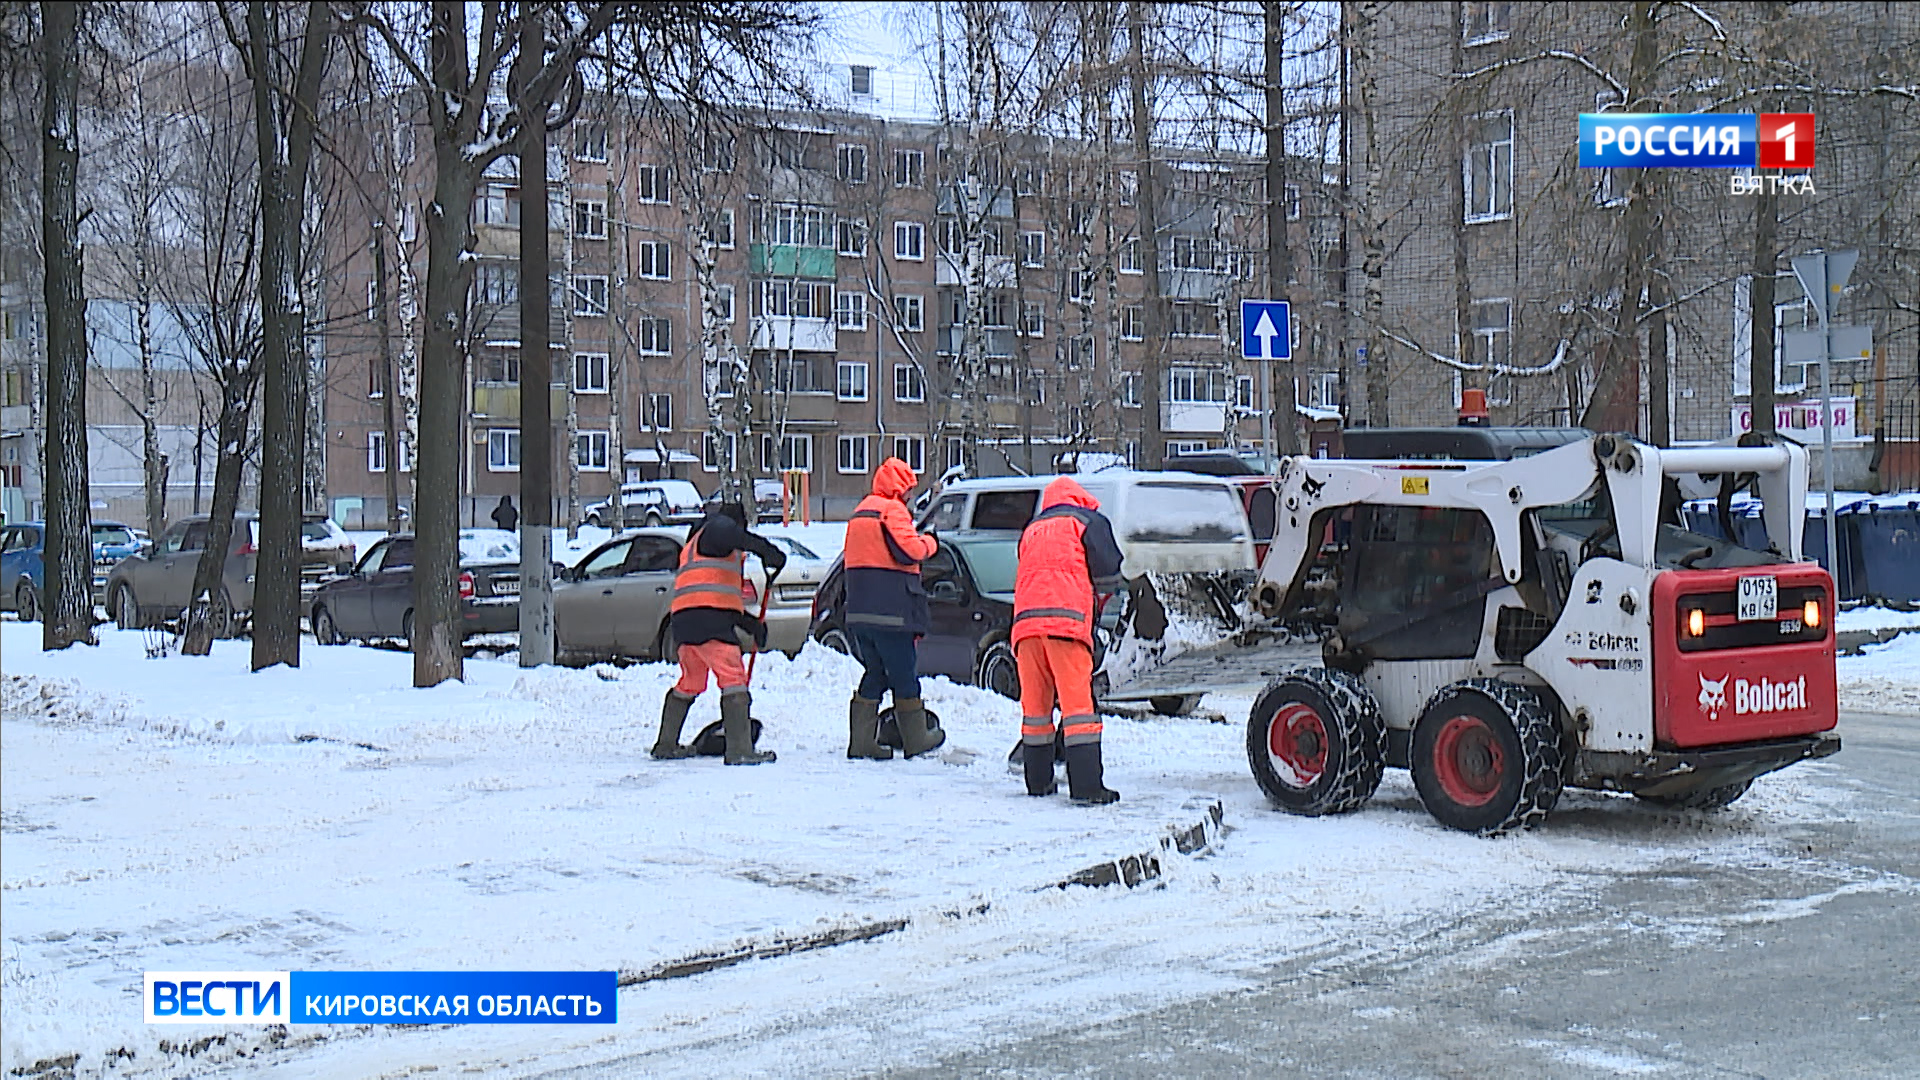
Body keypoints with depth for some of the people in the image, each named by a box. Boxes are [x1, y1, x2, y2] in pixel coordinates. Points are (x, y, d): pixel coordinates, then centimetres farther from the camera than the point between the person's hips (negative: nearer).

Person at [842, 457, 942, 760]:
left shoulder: (860, 511, 20)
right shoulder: (892, 509, -9)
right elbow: (907, 550, -19)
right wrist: (929, 542, 1)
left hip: (859, 609, 8)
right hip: (890, 609, -8)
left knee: (875, 673, 12)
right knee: (904, 673, 2)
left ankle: (860, 741, 7)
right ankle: (915, 740, 10)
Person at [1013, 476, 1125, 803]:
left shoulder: (1032, 529, 28)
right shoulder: (1089, 521, 12)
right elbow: (1108, 572, 5)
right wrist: (1101, 595, 25)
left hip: (1025, 620, 5)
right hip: (1067, 619, -5)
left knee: (1035, 703, 12)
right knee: (1077, 701, -8)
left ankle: (1038, 780, 16)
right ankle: (1086, 785, -14)